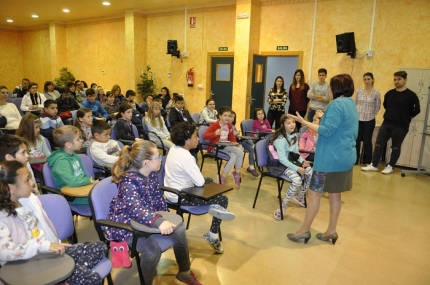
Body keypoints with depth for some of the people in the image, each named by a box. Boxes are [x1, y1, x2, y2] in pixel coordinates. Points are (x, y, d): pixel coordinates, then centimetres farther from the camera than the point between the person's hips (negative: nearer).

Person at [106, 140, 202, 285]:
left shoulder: (152, 175, -5)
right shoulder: (128, 181, -30)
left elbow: (158, 198, 7)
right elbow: (136, 209, -44)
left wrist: (166, 219, -2)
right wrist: (159, 221, -59)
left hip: (148, 217, 8)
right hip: (126, 223, -8)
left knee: (179, 230, -3)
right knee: (152, 250, -30)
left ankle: (184, 273, 18)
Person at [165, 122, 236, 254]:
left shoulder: (174, 148, 0)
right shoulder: (185, 157, -26)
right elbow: (200, 182, -22)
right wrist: (202, 180, -2)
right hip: (180, 197, -10)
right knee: (223, 199, -3)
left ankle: (214, 206, 10)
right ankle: (212, 235, 9)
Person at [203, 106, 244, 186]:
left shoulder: (229, 126, 11)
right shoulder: (214, 125, -9)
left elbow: (232, 138, 16)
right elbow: (204, 136, -16)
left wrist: (236, 146, -3)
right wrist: (215, 133, -31)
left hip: (226, 146, 7)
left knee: (240, 152, -19)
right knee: (232, 156, -27)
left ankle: (237, 173, -2)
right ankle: (223, 176, -10)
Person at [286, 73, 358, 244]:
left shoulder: (337, 104, -16)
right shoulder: (352, 104, 13)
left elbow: (327, 131, -23)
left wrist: (304, 122, -22)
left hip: (331, 158, -9)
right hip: (345, 156, 10)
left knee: (314, 193, 0)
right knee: (335, 194, 15)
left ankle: (304, 230, 8)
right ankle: (331, 231, 23)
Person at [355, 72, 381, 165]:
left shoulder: (376, 93, -3)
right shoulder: (359, 91, 3)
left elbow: (377, 107, 5)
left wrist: (371, 114, 2)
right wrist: (355, 113, 4)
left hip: (369, 120, -2)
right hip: (358, 119, 2)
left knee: (367, 141, 5)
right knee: (356, 140, 5)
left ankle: (367, 161, 16)